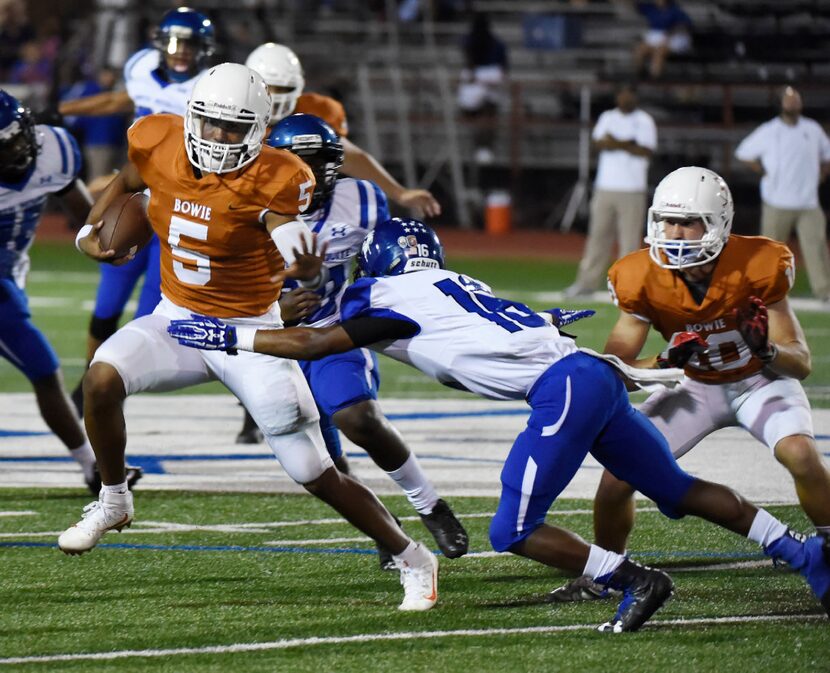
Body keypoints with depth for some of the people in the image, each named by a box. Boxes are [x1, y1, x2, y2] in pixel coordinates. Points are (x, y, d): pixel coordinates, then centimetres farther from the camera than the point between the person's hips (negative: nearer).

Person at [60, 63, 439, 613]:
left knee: (318, 476, -5)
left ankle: (413, 561, 15)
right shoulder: (160, 146, -10)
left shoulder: (269, 181, -23)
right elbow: (128, 180, 15)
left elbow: (296, 252, -37)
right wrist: (89, 230, 4)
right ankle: (113, 502, 0)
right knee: (102, 379, -26)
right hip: (177, 318, 4)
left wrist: (308, 271, -59)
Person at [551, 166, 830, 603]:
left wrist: (766, 351, -42)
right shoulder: (643, 280, -21)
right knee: (617, 475, -11)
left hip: (761, 380, -2)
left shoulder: (757, 268, -27)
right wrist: (665, 362, -35)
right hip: (698, 387, 2)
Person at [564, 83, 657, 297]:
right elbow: (597, 142, 0)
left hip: (632, 190, -4)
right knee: (598, 233, 5)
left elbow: (647, 151, -9)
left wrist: (619, 145, -18)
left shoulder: (644, 121, 3)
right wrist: (629, 145, -13)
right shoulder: (607, 117, 14)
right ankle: (587, 282, 8)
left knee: (630, 238, -6)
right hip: (605, 187, 4)